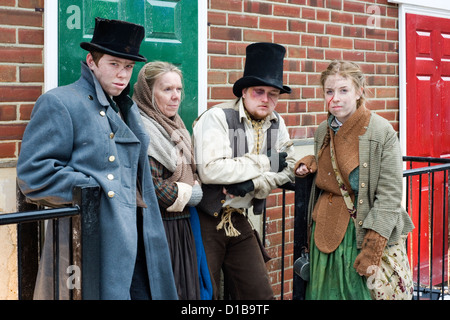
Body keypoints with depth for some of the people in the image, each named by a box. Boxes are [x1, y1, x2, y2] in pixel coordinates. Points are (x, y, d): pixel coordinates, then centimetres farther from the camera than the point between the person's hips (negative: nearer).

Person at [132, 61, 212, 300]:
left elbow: (190, 173, 20)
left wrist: (194, 189, -2)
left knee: (186, 289, 11)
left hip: (182, 225, 8)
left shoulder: (175, 126, 14)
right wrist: (191, 195, -8)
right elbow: (152, 186, -21)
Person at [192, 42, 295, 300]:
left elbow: (289, 169, 3)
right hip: (206, 220, -6)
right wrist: (266, 163, -17)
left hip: (239, 220, 6)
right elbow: (211, 170, -27)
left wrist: (253, 183, -17)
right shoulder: (217, 118, -15)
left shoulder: (276, 124, 7)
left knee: (260, 293, 5)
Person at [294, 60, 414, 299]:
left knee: (359, 292, -2)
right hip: (325, 228, 5)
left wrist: (373, 247, -18)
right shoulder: (323, 131, 9)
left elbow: (390, 195, -12)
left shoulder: (382, 131, -10)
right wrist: (310, 163, 4)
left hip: (361, 231, -5)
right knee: (325, 292, 8)